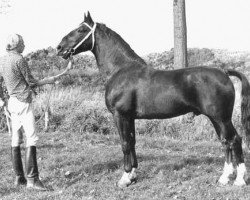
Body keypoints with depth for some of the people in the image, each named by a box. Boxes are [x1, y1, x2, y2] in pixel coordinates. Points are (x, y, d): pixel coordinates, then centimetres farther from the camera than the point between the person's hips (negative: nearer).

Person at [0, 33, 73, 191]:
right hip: (23, 102, -9)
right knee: (32, 139, -11)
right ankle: (32, 179, -16)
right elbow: (31, 82, -9)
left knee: (16, 140, 10)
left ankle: (19, 177, 14)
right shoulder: (19, 59, -14)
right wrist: (52, 79, 3)